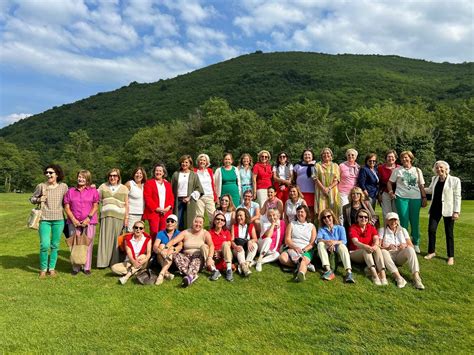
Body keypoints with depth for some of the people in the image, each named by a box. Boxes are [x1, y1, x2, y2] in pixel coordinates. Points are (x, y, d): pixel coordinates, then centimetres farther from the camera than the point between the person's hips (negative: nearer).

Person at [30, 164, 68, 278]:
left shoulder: (63, 186, 1)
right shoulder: (41, 186, -1)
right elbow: (32, 199, 10)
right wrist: (39, 200, -10)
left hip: (58, 220, 1)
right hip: (44, 219, -1)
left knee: (55, 245, 8)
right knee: (44, 245, -6)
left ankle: (52, 268, 24)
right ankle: (43, 269, 15)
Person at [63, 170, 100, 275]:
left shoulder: (93, 191, 5)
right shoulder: (70, 191, 10)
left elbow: (95, 206, 0)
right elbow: (67, 207, 4)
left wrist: (88, 218, -11)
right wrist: (73, 220, -8)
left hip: (89, 222, -1)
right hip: (74, 222, 1)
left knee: (88, 244, 2)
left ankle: (87, 267, 14)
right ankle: (75, 268, 17)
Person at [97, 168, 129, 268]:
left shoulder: (123, 188, 11)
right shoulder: (103, 186, 15)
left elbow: (126, 205, 8)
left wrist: (126, 218, 3)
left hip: (119, 217, -1)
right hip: (106, 215, 1)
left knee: (116, 239, -2)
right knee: (105, 238, -2)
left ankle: (115, 262, 7)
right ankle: (103, 261, 5)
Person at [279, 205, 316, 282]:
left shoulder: (312, 226, 15)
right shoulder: (291, 224, 17)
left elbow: (312, 243, 5)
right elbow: (287, 240, 5)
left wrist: (303, 250, -14)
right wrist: (295, 247, -15)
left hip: (306, 250, -1)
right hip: (291, 248, 2)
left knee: (305, 260, -36)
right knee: (282, 258, -30)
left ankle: (301, 274, -64)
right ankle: (303, 266, -25)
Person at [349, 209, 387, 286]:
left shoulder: (371, 227, 6)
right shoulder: (353, 228, -6)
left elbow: (376, 239, -13)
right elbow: (355, 242, -23)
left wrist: (375, 246, -38)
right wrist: (366, 247, -44)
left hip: (369, 255, 3)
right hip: (355, 253, -3)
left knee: (377, 248, -29)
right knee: (366, 250, -34)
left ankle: (382, 274, -43)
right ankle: (374, 275, -49)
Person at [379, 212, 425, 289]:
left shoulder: (403, 230, 13)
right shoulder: (382, 230, 6)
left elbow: (411, 245, 3)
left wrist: (405, 246, -20)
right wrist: (387, 248, -27)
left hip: (400, 257, 2)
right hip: (389, 256, -2)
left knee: (410, 249, -27)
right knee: (383, 252, -34)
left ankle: (416, 278, -39)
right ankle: (399, 278, -45)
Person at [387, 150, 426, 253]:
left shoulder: (417, 170, 12)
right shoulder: (397, 170, 8)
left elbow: (421, 185, 11)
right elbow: (390, 182, 10)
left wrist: (424, 197, 5)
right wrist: (391, 192, -5)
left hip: (416, 198, 2)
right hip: (401, 198, -1)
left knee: (415, 221, 5)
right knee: (403, 221, -1)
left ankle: (416, 244, 17)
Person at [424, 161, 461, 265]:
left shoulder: (455, 180, -6)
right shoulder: (434, 179, 8)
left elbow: (457, 197, -8)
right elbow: (430, 190, 26)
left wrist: (456, 211, -12)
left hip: (448, 210, -4)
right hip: (435, 208, 4)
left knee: (449, 233, 4)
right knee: (431, 229, 0)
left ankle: (451, 256, 16)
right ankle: (431, 252, 18)